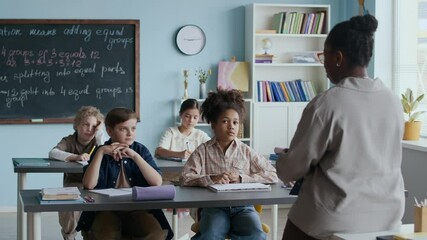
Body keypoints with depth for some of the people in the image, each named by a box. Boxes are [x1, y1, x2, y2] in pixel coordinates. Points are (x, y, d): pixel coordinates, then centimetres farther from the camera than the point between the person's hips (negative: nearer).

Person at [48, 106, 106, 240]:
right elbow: (52, 153, -27)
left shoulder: (96, 141, -1)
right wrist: (76, 157, -42)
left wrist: (100, 133, -19)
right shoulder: (69, 141, -7)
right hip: (73, 183, -1)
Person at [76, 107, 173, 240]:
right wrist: (100, 152, -18)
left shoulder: (141, 150, 6)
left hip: (138, 208, 2)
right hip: (107, 209, -1)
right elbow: (89, 185, -14)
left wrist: (135, 156, -16)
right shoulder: (102, 153, 3)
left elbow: (157, 182, -9)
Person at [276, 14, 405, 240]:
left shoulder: (326, 104, -16)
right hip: (387, 217, 6)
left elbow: (290, 170, -9)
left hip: (335, 221, -5)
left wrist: (282, 158, 13)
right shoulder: (393, 101, 0)